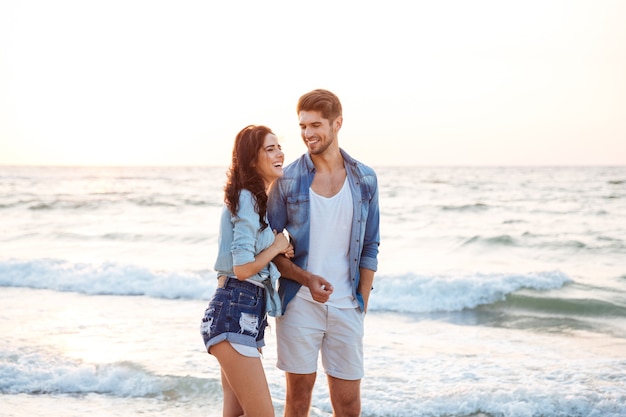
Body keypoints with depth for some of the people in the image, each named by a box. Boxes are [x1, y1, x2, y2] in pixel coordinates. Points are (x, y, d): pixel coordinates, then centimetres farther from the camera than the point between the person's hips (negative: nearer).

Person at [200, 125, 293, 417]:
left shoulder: (256, 199, 19)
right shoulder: (247, 200, -12)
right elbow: (242, 268, -18)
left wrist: (280, 249, 4)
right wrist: (277, 247, -3)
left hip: (249, 315, 10)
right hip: (235, 314, -10)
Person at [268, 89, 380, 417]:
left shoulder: (365, 180, 4)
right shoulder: (287, 181, -2)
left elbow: (369, 249, 8)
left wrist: (362, 304, 3)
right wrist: (306, 278, -15)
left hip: (347, 309, 2)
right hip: (300, 306, -2)